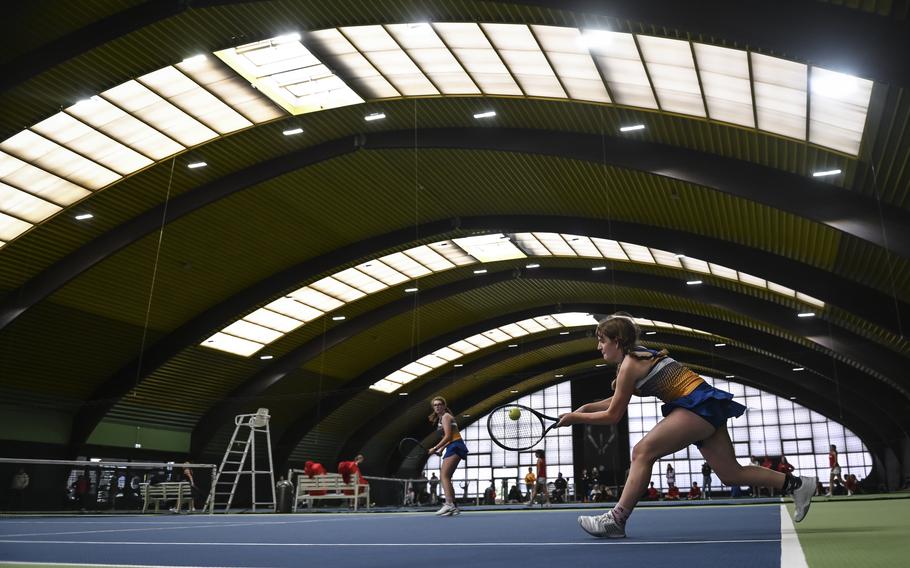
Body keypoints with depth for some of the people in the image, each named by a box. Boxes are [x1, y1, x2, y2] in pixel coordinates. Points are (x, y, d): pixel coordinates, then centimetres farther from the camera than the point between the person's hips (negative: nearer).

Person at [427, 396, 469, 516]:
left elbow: (448, 436, -15)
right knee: (446, 477, 9)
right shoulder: (441, 418, 22)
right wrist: (441, 449, 11)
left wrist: (435, 448, -13)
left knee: (444, 475, -18)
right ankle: (453, 506, 9)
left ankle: (449, 504, -30)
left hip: (455, 447, -10)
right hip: (452, 447, 10)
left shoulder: (446, 416, -6)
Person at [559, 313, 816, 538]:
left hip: (698, 404, -10)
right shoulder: (636, 356, 14)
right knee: (731, 473, 12)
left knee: (643, 451, -15)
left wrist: (575, 417, 1)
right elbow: (618, 400, 23)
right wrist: (587, 407, 11)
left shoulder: (629, 364, -13)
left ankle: (616, 520, -14)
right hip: (704, 406, 10)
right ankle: (796, 484, 18)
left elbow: (613, 415, -7)